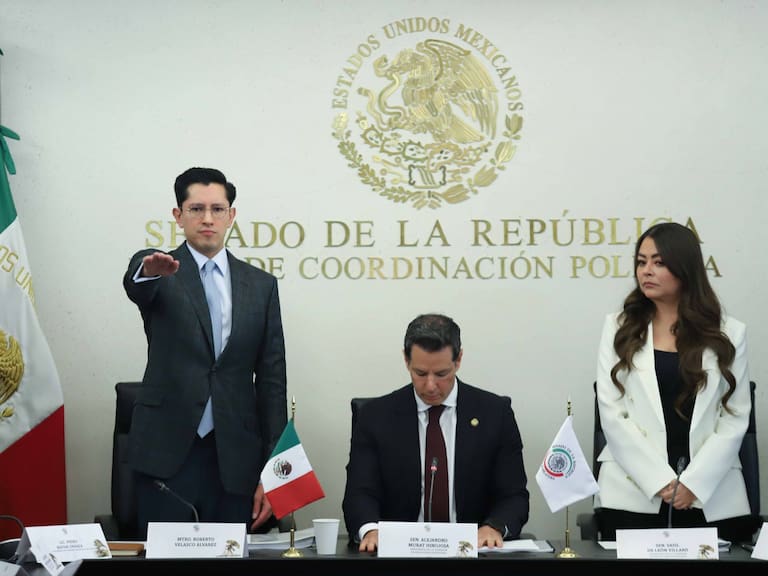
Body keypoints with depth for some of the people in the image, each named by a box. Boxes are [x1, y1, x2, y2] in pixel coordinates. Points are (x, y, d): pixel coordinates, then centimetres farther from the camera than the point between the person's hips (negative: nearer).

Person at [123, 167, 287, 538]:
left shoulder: (261, 285, 10)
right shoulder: (154, 268, 4)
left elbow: (271, 379, 8)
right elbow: (134, 285, -22)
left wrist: (273, 472, 2)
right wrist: (149, 271, -47)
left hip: (235, 459, 2)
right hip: (167, 453, -2)